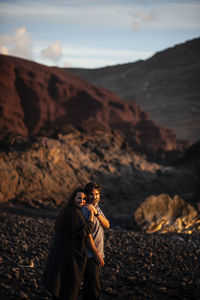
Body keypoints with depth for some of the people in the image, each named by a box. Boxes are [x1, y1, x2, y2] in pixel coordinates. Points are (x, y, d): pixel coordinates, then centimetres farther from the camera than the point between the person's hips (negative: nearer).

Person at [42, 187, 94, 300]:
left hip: (59, 252, 9)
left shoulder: (65, 211, 11)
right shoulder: (75, 214, -19)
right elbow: (85, 230, -28)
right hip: (71, 254, -9)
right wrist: (91, 215, -21)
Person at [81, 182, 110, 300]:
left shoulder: (97, 208, 13)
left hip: (98, 254, 9)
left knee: (90, 285, 16)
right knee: (95, 290, -10)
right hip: (90, 255, -9)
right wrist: (97, 254, -18)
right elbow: (87, 234, -18)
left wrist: (97, 213, -17)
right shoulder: (86, 210, -15)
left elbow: (107, 225, 1)